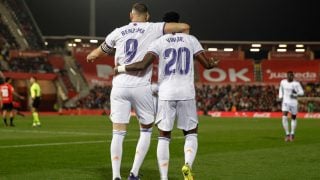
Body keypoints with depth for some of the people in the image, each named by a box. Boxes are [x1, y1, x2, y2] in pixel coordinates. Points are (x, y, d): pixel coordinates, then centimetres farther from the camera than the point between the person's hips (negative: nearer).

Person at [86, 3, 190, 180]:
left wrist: (90, 56, 49)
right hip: (141, 87, -2)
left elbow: (95, 54, 25)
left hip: (119, 87, 2)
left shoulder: (118, 32, 11)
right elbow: (184, 27, -3)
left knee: (118, 134, 4)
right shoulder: (153, 29, 2)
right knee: (146, 130, 15)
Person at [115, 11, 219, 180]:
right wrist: (213, 64, 30)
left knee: (164, 137, 10)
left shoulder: (158, 42, 2)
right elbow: (206, 64, 6)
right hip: (187, 94, 0)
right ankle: (188, 165, -16)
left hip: (166, 94, 0)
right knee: (191, 134, 13)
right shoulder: (191, 40, 7)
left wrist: (120, 68, 4)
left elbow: (142, 65, -11)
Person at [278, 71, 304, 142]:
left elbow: (302, 92, -6)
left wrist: (296, 93, -25)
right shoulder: (283, 82, 1)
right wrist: (280, 97, 8)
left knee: (293, 118, 12)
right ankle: (287, 134, -8)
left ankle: (292, 134, 30)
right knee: (284, 117, -17)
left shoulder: (296, 83, -9)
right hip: (285, 102, 1)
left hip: (293, 102, -1)